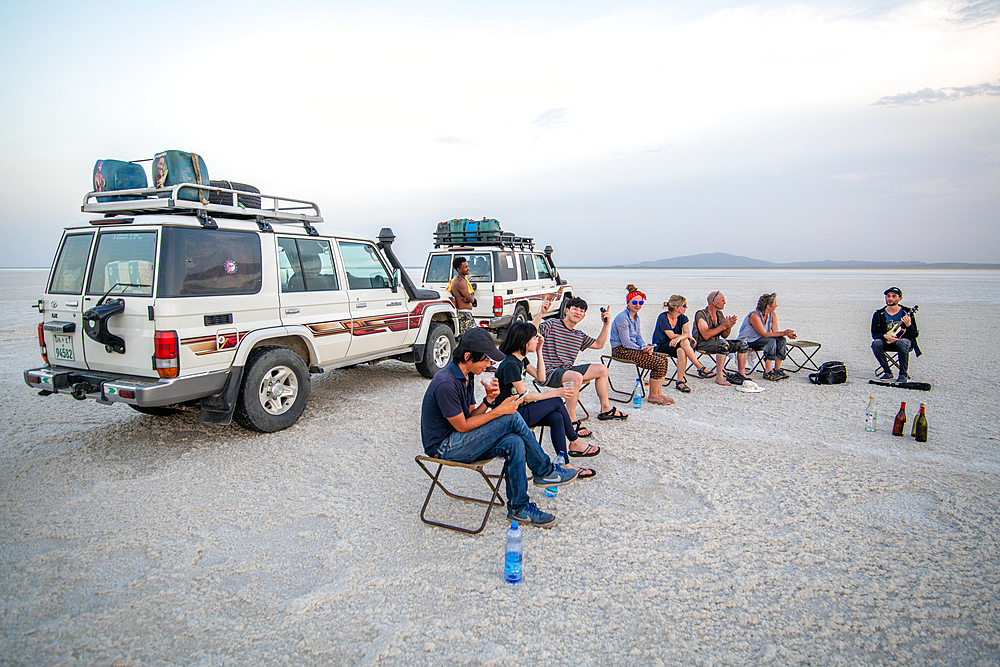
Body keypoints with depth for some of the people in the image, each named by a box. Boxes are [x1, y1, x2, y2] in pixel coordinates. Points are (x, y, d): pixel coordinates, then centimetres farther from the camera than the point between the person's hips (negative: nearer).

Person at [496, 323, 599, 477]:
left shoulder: (521, 358, 8)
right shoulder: (510, 365, -22)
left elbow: (541, 377, 12)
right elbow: (526, 396, -20)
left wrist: (539, 351, 4)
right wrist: (556, 393, -15)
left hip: (519, 408, 9)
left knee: (556, 418, -14)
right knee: (556, 402, -13)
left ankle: (564, 464, -11)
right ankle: (575, 442, 2)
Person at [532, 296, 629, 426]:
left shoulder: (579, 335, 15)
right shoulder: (552, 324, -8)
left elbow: (598, 344, 25)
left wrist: (606, 325, 17)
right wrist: (541, 313, -34)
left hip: (568, 370, 9)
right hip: (549, 372, -9)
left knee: (602, 369, 13)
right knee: (577, 377, -38)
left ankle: (606, 409, 22)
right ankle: (571, 421, -27)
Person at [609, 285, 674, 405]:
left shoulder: (636, 317, 13)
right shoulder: (622, 318, -17)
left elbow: (638, 336, 15)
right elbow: (625, 342, -20)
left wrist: (646, 347, -5)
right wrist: (642, 349, -16)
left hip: (633, 348, 10)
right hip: (621, 350, -10)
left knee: (664, 359, -1)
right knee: (659, 363, -18)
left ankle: (658, 393, 5)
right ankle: (652, 396, -5)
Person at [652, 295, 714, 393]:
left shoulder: (683, 318, 4)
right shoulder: (663, 317, -14)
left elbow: (687, 332, -14)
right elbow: (672, 336, -20)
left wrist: (679, 338, -35)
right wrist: (688, 336, -11)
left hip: (675, 346, 5)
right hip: (661, 347, -5)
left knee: (681, 352, -34)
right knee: (684, 341, -33)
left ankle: (680, 382, -33)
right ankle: (701, 368, -30)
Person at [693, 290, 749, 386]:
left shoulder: (720, 314, 9)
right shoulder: (701, 315, -15)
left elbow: (724, 335, 11)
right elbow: (706, 335, -26)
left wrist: (729, 327, -11)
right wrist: (723, 326, -23)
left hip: (717, 342, 8)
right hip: (702, 344, -8)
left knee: (742, 343, -6)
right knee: (723, 343, -35)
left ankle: (741, 374, -3)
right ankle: (719, 377, -31)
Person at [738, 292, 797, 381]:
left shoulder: (772, 314, 0)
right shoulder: (754, 315, -24)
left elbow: (775, 332, -5)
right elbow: (764, 334, -27)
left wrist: (787, 334, -25)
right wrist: (783, 333, -28)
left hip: (760, 339, 8)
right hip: (747, 342, -8)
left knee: (781, 340, -13)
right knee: (771, 341, -30)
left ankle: (777, 370, -6)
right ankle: (768, 373, -27)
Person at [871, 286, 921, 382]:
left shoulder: (907, 313, -3)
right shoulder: (879, 314, 2)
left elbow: (914, 335, -4)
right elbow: (875, 334, 0)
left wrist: (908, 324, -23)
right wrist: (885, 336, -20)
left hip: (904, 339, -2)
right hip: (887, 342, 2)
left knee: (902, 343, -37)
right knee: (876, 344, -30)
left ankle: (903, 374, -20)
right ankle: (887, 372, -13)